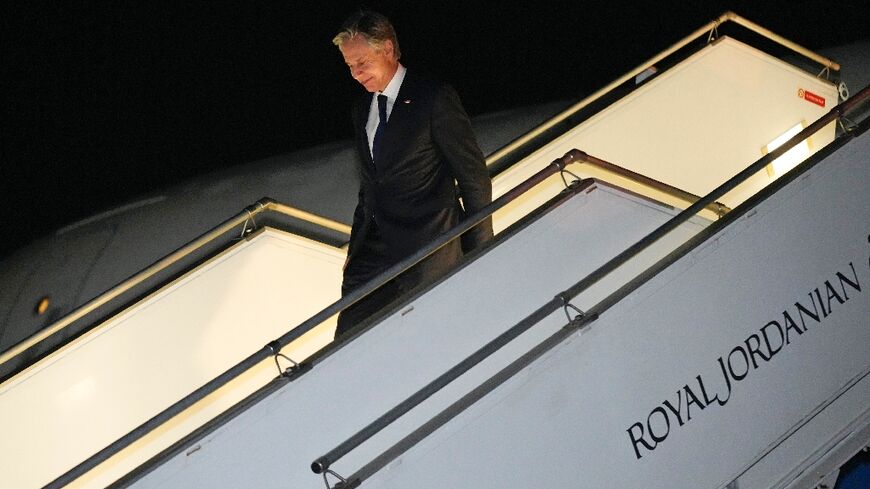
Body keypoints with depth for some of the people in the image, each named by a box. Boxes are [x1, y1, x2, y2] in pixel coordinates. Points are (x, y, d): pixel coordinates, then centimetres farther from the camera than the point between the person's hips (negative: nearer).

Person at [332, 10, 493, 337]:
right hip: (373, 248, 7)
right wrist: (356, 247, 17)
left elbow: (473, 175, -4)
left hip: (427, 249, -6)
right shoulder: (362, 110, 16)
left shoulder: (435, 99, -6)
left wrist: (480, 247, -3)